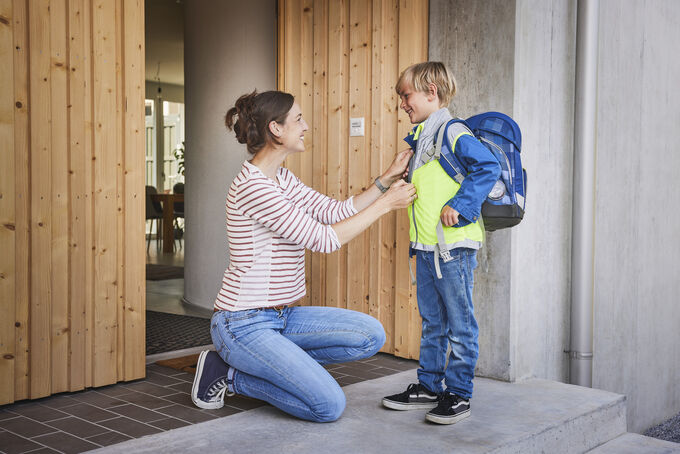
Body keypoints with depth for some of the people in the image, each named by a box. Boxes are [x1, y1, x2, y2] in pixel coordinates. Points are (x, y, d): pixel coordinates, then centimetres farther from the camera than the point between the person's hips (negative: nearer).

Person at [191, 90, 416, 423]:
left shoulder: (282, 179, 10)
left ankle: (273, 362, 8)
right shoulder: (252, 186, -21)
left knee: (371, 335, -1)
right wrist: (385, 204, -14)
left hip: (280, 317, 9)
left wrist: (387, 179, 5)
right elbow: (324, 238, -21)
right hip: (244, 324, -9)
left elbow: (338, 212, 10)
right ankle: (228, 375, 2)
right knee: (330, 406, -14)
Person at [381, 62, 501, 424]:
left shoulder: (453, 133, -12)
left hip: (454, 245, -10)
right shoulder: (419, 138, 17)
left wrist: (459, 205, -22)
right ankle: (428, 387, 27)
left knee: (459, 323, 2)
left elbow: (488, 167, -21)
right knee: (432, 322, 17)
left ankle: (458, 394, 10)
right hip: (425, 246, 10)